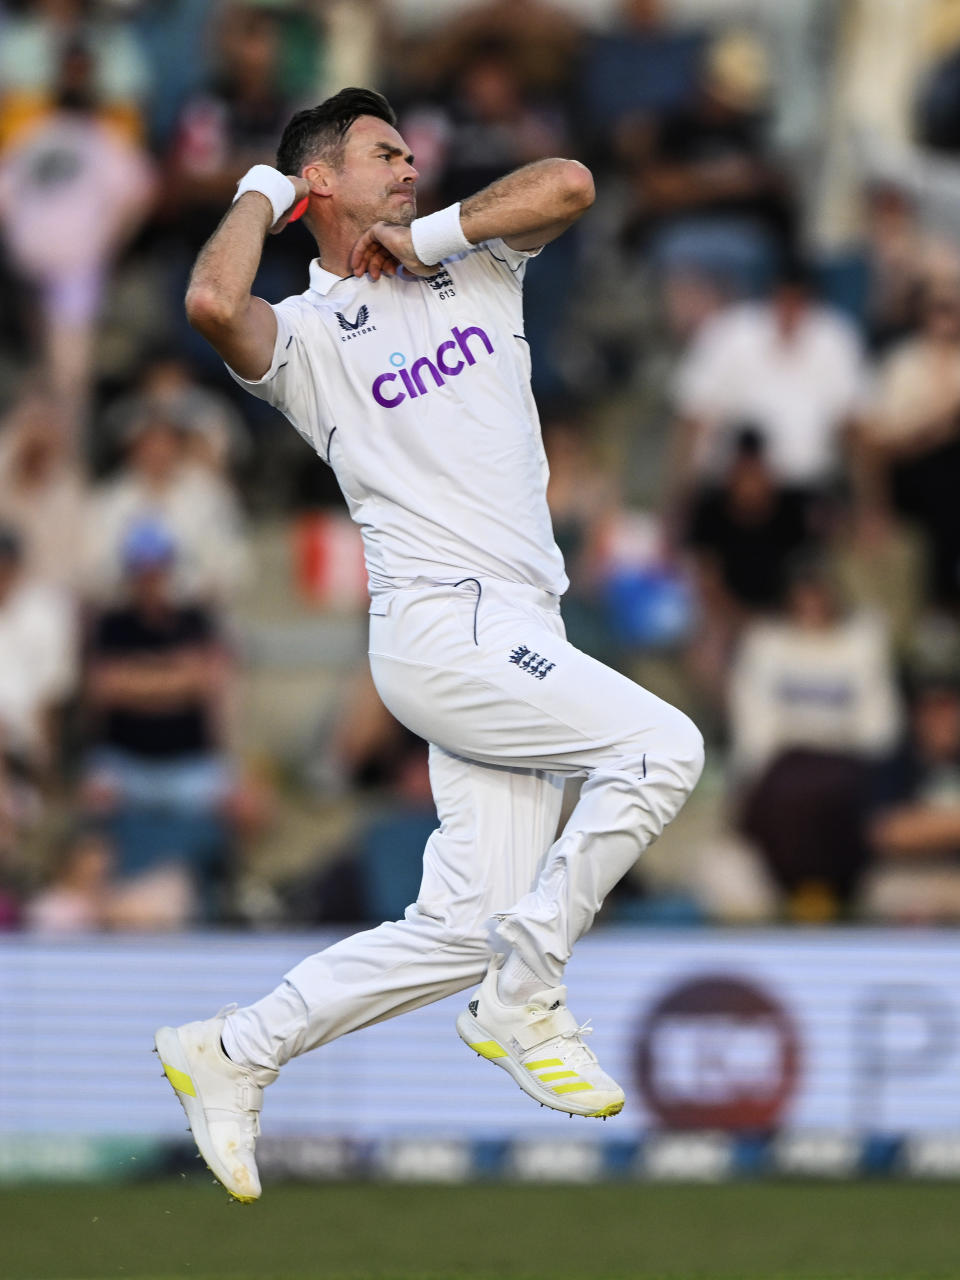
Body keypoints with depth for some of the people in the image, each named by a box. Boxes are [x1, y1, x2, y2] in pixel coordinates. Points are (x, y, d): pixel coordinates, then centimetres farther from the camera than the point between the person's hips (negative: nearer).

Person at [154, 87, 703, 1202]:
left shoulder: (472, 264, 19)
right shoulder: (305, 334, 1)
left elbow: (568, 184, 2)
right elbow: (213, 303, -22)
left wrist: (424, 238, 3)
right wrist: (259, 196, -3)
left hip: (518, 638, 7)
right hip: (442, 626, -7)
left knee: (465, 927, 2)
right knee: (660, 745, -22)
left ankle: (231, 1055, 13)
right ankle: (523, 1005, -13)